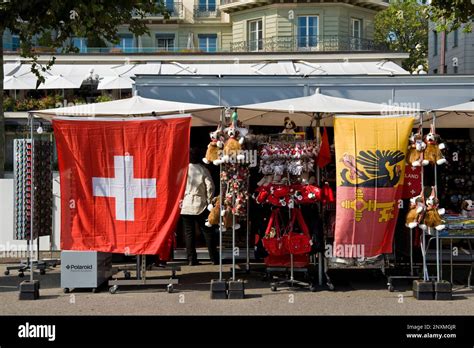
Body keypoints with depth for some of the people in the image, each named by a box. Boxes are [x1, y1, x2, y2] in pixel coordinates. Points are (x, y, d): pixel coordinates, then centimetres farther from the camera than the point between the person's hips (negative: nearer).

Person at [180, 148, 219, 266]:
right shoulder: (203, 170, -3)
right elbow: (210, 186, -7)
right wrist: (209, 201, 4)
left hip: (186, 206, 1)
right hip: (200, 205, -1)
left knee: (189, 233, 6)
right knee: (207, 231, 6)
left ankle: (192, 259, 3)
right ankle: (214, 258, 5)